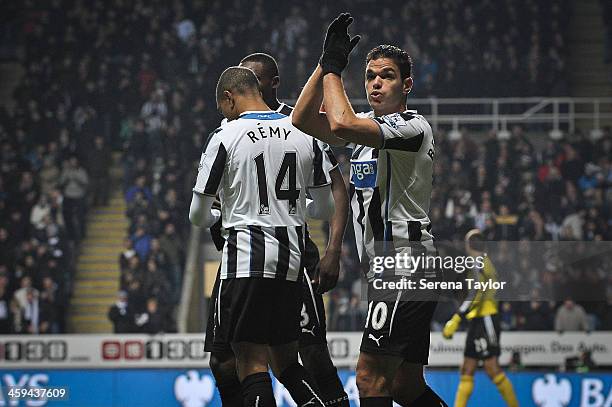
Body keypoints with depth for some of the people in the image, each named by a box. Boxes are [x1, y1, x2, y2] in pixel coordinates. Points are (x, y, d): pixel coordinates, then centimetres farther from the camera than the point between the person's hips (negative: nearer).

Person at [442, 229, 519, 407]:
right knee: (467, 370, 6)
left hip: (484, 320, -10)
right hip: (478, 321, 10)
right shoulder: (484, 262, 18)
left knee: (492, 367, -12)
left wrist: (455, 320, -25)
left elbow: (476, 294, -21)